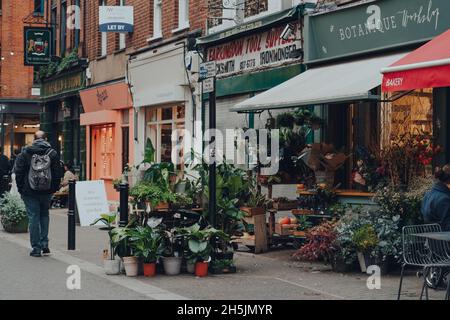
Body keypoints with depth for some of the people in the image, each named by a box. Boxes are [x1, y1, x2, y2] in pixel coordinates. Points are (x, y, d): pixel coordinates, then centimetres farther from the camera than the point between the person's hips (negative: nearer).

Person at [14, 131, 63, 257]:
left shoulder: (25, 153, -4)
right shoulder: (53, 153, -1)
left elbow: (18, 172, -3)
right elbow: (58, 173, -1)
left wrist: (21, 188, 6)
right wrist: (54, 188, 8)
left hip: (30, 191, -2)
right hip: (47, 191, 2)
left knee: (33, 217, 3)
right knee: (44, 215, 19)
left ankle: (36, 248, 3)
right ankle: (44, 244, 10)